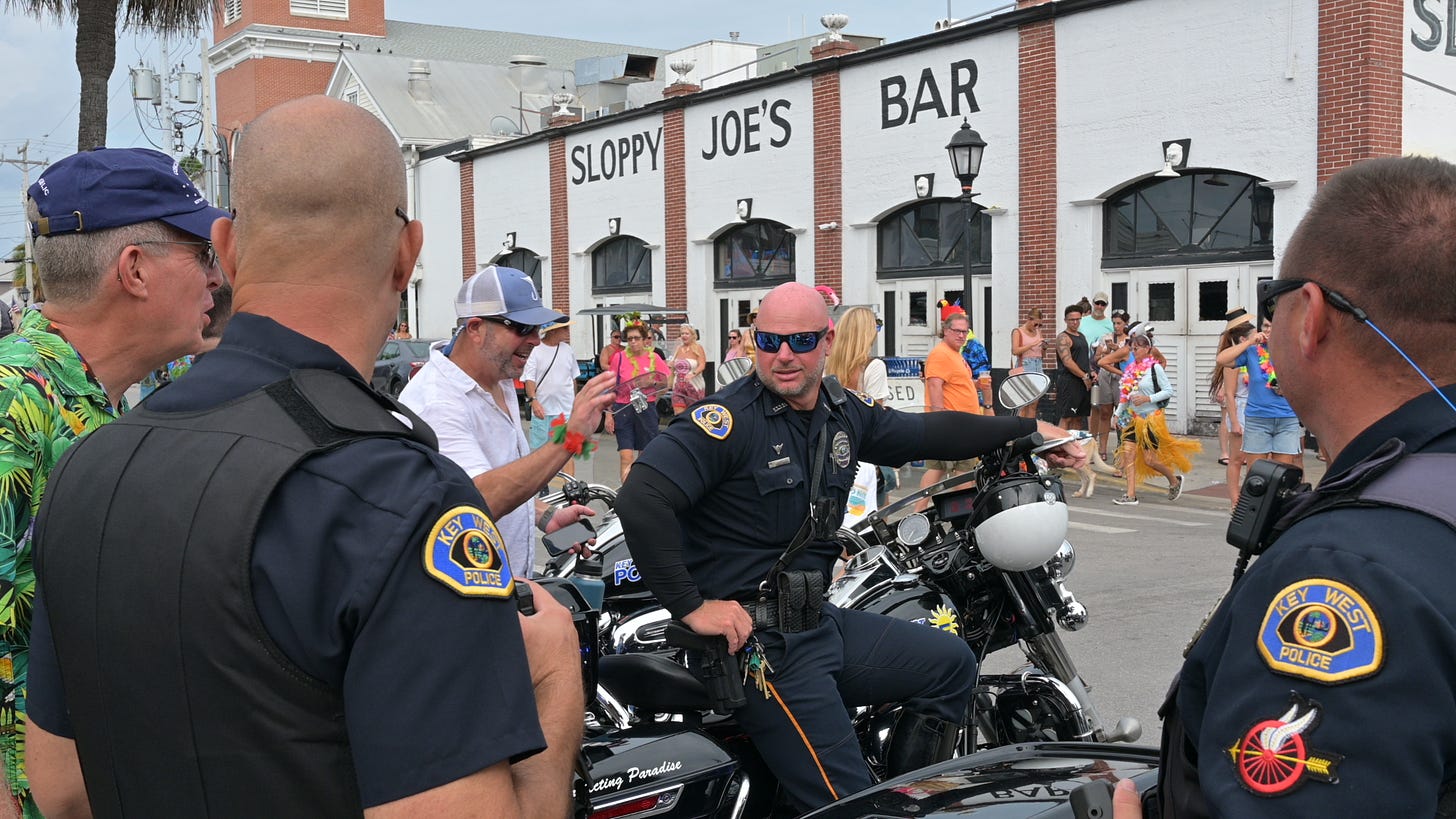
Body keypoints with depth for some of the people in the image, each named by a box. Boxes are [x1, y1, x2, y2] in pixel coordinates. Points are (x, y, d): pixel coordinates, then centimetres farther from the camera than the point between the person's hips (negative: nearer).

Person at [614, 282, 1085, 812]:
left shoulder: (844, 412, 8)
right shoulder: (728, 419, -17)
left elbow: (925, 432, 23)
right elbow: (641, 499, -26)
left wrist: (1029, 429, 24)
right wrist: (691, 606, -25)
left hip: (821, 621, 9)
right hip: (751, 637, -9)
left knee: (953, 665, 17)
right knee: (848, 803, -12)